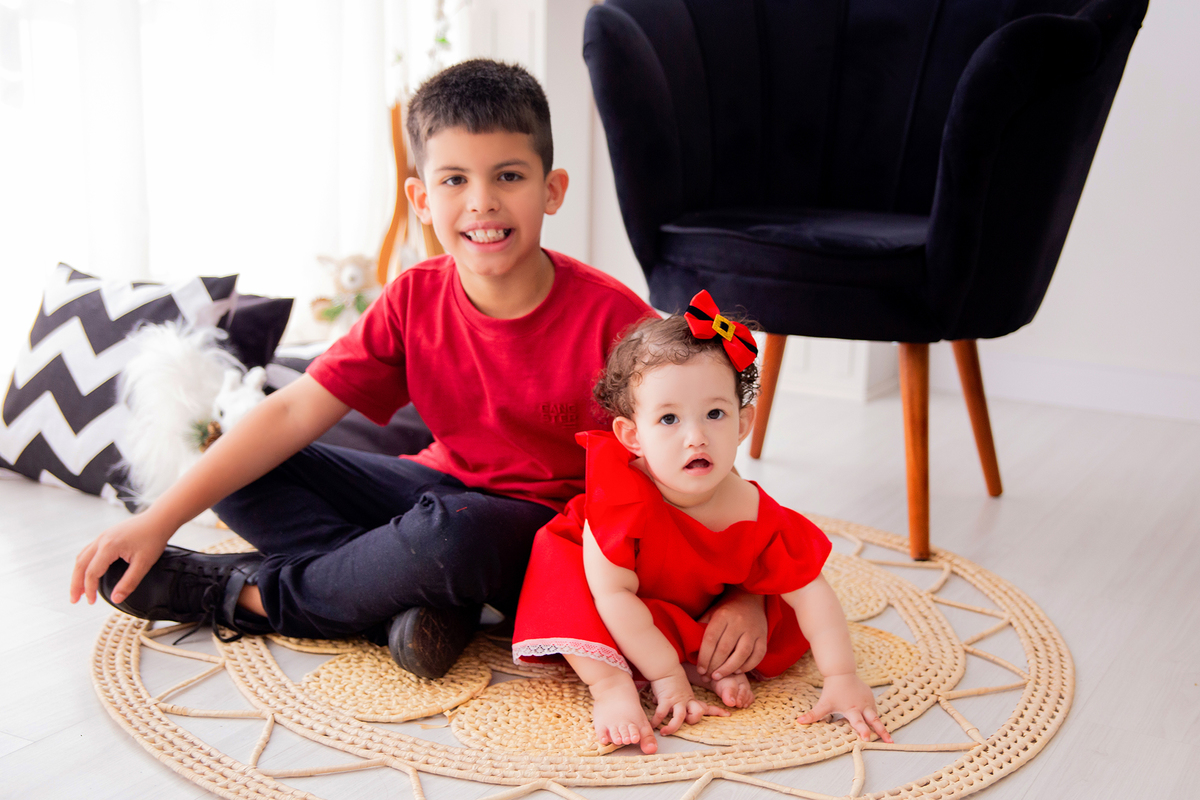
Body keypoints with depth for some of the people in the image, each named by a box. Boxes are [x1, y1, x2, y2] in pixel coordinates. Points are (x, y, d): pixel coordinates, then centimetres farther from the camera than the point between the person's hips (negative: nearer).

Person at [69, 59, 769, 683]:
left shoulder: (610, 317, -21)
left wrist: (744, 591, -30)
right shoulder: (415, 301, -8)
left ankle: (247, 595, -12)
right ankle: (423, 603, -21)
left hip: (552, 530, -5)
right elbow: (293, 412, -9)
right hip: (450, 485, 5)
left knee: (448, 531, -39)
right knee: (244, 477, -6)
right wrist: (159, 520, -14)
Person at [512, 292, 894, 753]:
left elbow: (811, 594, -22)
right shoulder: (621, 491, -38)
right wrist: (666, 677, -33)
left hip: (698, 611, 3)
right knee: (562, 570, -31)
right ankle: (610, 682, -30)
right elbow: (613, 592, -35)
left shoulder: (755, 518, -29)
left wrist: (841, 679, -28)